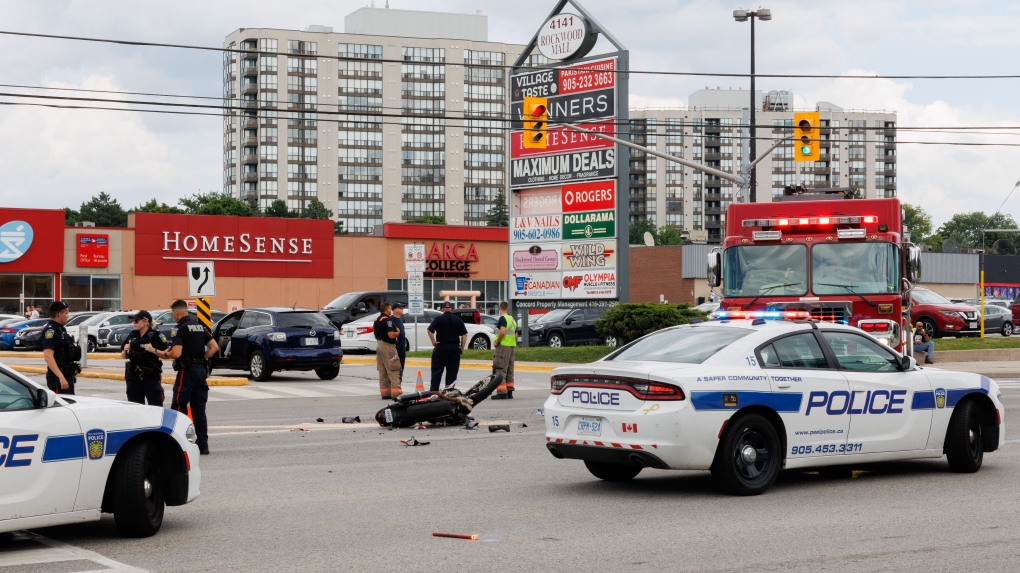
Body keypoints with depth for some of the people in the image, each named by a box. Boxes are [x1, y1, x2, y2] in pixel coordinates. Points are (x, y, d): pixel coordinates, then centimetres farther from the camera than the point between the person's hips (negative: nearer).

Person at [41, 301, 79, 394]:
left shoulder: (61, 329, 16)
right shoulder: (50, 331, -15)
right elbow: (48, 356, -26)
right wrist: (61, 377, -31)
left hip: (68, 375, 10)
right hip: (58, 378, -10)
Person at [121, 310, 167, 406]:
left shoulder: (155, 336, -8)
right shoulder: (132, 335, 10)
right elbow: (124, 356, 18)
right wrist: (125, 350, -3)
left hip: (151, 376, -6)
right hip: (134, 376, 6)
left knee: (155, 405, -8)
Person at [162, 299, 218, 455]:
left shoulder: (180, 328, -10)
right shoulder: (200, 326, 14)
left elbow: (176, 353, -20)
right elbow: (214, 347, 12)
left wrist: (155, 351, -10)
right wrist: (202, 358, 13)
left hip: (187, 370, -8)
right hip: (201, 370, 8)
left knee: (178, 408, -3)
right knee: (199, 409, 11)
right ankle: (203, 445, 10)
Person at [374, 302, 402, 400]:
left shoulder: (377, 320, 14)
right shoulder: (387, 320, -16)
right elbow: (391, 335, -24)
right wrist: (398, 332, -6)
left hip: (379, 344, 9)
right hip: (388, 346, -9)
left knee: (382, 371, 11)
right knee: (393, 371, -9)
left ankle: (384, 392, 14)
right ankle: (396, 392, -14)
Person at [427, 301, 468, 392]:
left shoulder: (439, 319, -2)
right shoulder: (458, 320, 6)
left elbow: (430, 330, -12)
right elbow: (464, 334, 4)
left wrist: (433, 342, -4)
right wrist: (462, 347, 8)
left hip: (441, 347, -2)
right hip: (455, 348, 2)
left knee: (437, 370, 1)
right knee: (452, 371, 7)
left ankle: (433, 390, -5)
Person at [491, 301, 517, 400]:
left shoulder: (503, 318, -11)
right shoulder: (512, 319, 16)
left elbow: (502, 332, -24)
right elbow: (515, 335, 21)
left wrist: (496, 342, -14)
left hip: (503, 346, -9)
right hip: (512, 346, 9)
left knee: (500, 369, -8)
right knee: (509, 370, 14)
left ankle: (501, 392, -13)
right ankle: (509, 391, 16)